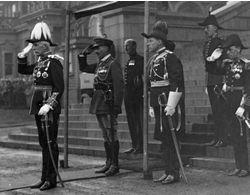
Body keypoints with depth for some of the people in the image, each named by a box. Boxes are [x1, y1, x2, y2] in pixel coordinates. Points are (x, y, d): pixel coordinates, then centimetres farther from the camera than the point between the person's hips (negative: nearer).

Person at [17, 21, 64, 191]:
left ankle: (51, 179, 3)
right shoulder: (40, 62, 13)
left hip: (50, 108, -9)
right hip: (39, 106, 9)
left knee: (51, 143, -3)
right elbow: (22, 70, 26)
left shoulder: (53, 62, -12)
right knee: (44, 143, 11)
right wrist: (24, 54, 12)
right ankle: (45, 178, 18)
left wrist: (49, 105, -25)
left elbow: (59, 88, -16)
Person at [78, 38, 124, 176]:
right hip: (99, 106, 8)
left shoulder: (113, 64, -9)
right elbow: (83, 68, 29)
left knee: (112, 135, -4)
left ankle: (115, 165, 0)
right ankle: (109, 163, 19)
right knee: (105, 136, 12)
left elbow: (119, 86, -15)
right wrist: (84, 53, 14)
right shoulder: (99, 65, 16)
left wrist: (116, 106, -20)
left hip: (108, 105, -8)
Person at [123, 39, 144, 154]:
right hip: (128, 95, 9)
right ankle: (134, 146, 17)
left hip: (138, 94, -9)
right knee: (131, 121, 10)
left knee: (139, 121, -6)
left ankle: (140, 147, -3)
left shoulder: (140, 60, -6)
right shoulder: (128, 62, 19)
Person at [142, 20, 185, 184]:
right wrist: (152, 106, 22)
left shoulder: (169, 57, -11)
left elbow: (177, 82, -18)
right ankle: (168, 171, 18)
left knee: (170, 138, -5)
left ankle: (174, 173, 1)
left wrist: (171, 106, -22)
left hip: (167, 104, -9)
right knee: (163, 138, 11)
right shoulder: (154, 59, 17)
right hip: (158, 104, 9)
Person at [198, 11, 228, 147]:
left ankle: (223, 139, -2)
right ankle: (216, 138, 15)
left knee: (220, 110, -7)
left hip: (218, 80, -8)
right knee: (215, 111, 10)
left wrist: (219, 84, -18)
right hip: (210, 81, 8)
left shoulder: (220, 44, -11)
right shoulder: (207, 44, 16)